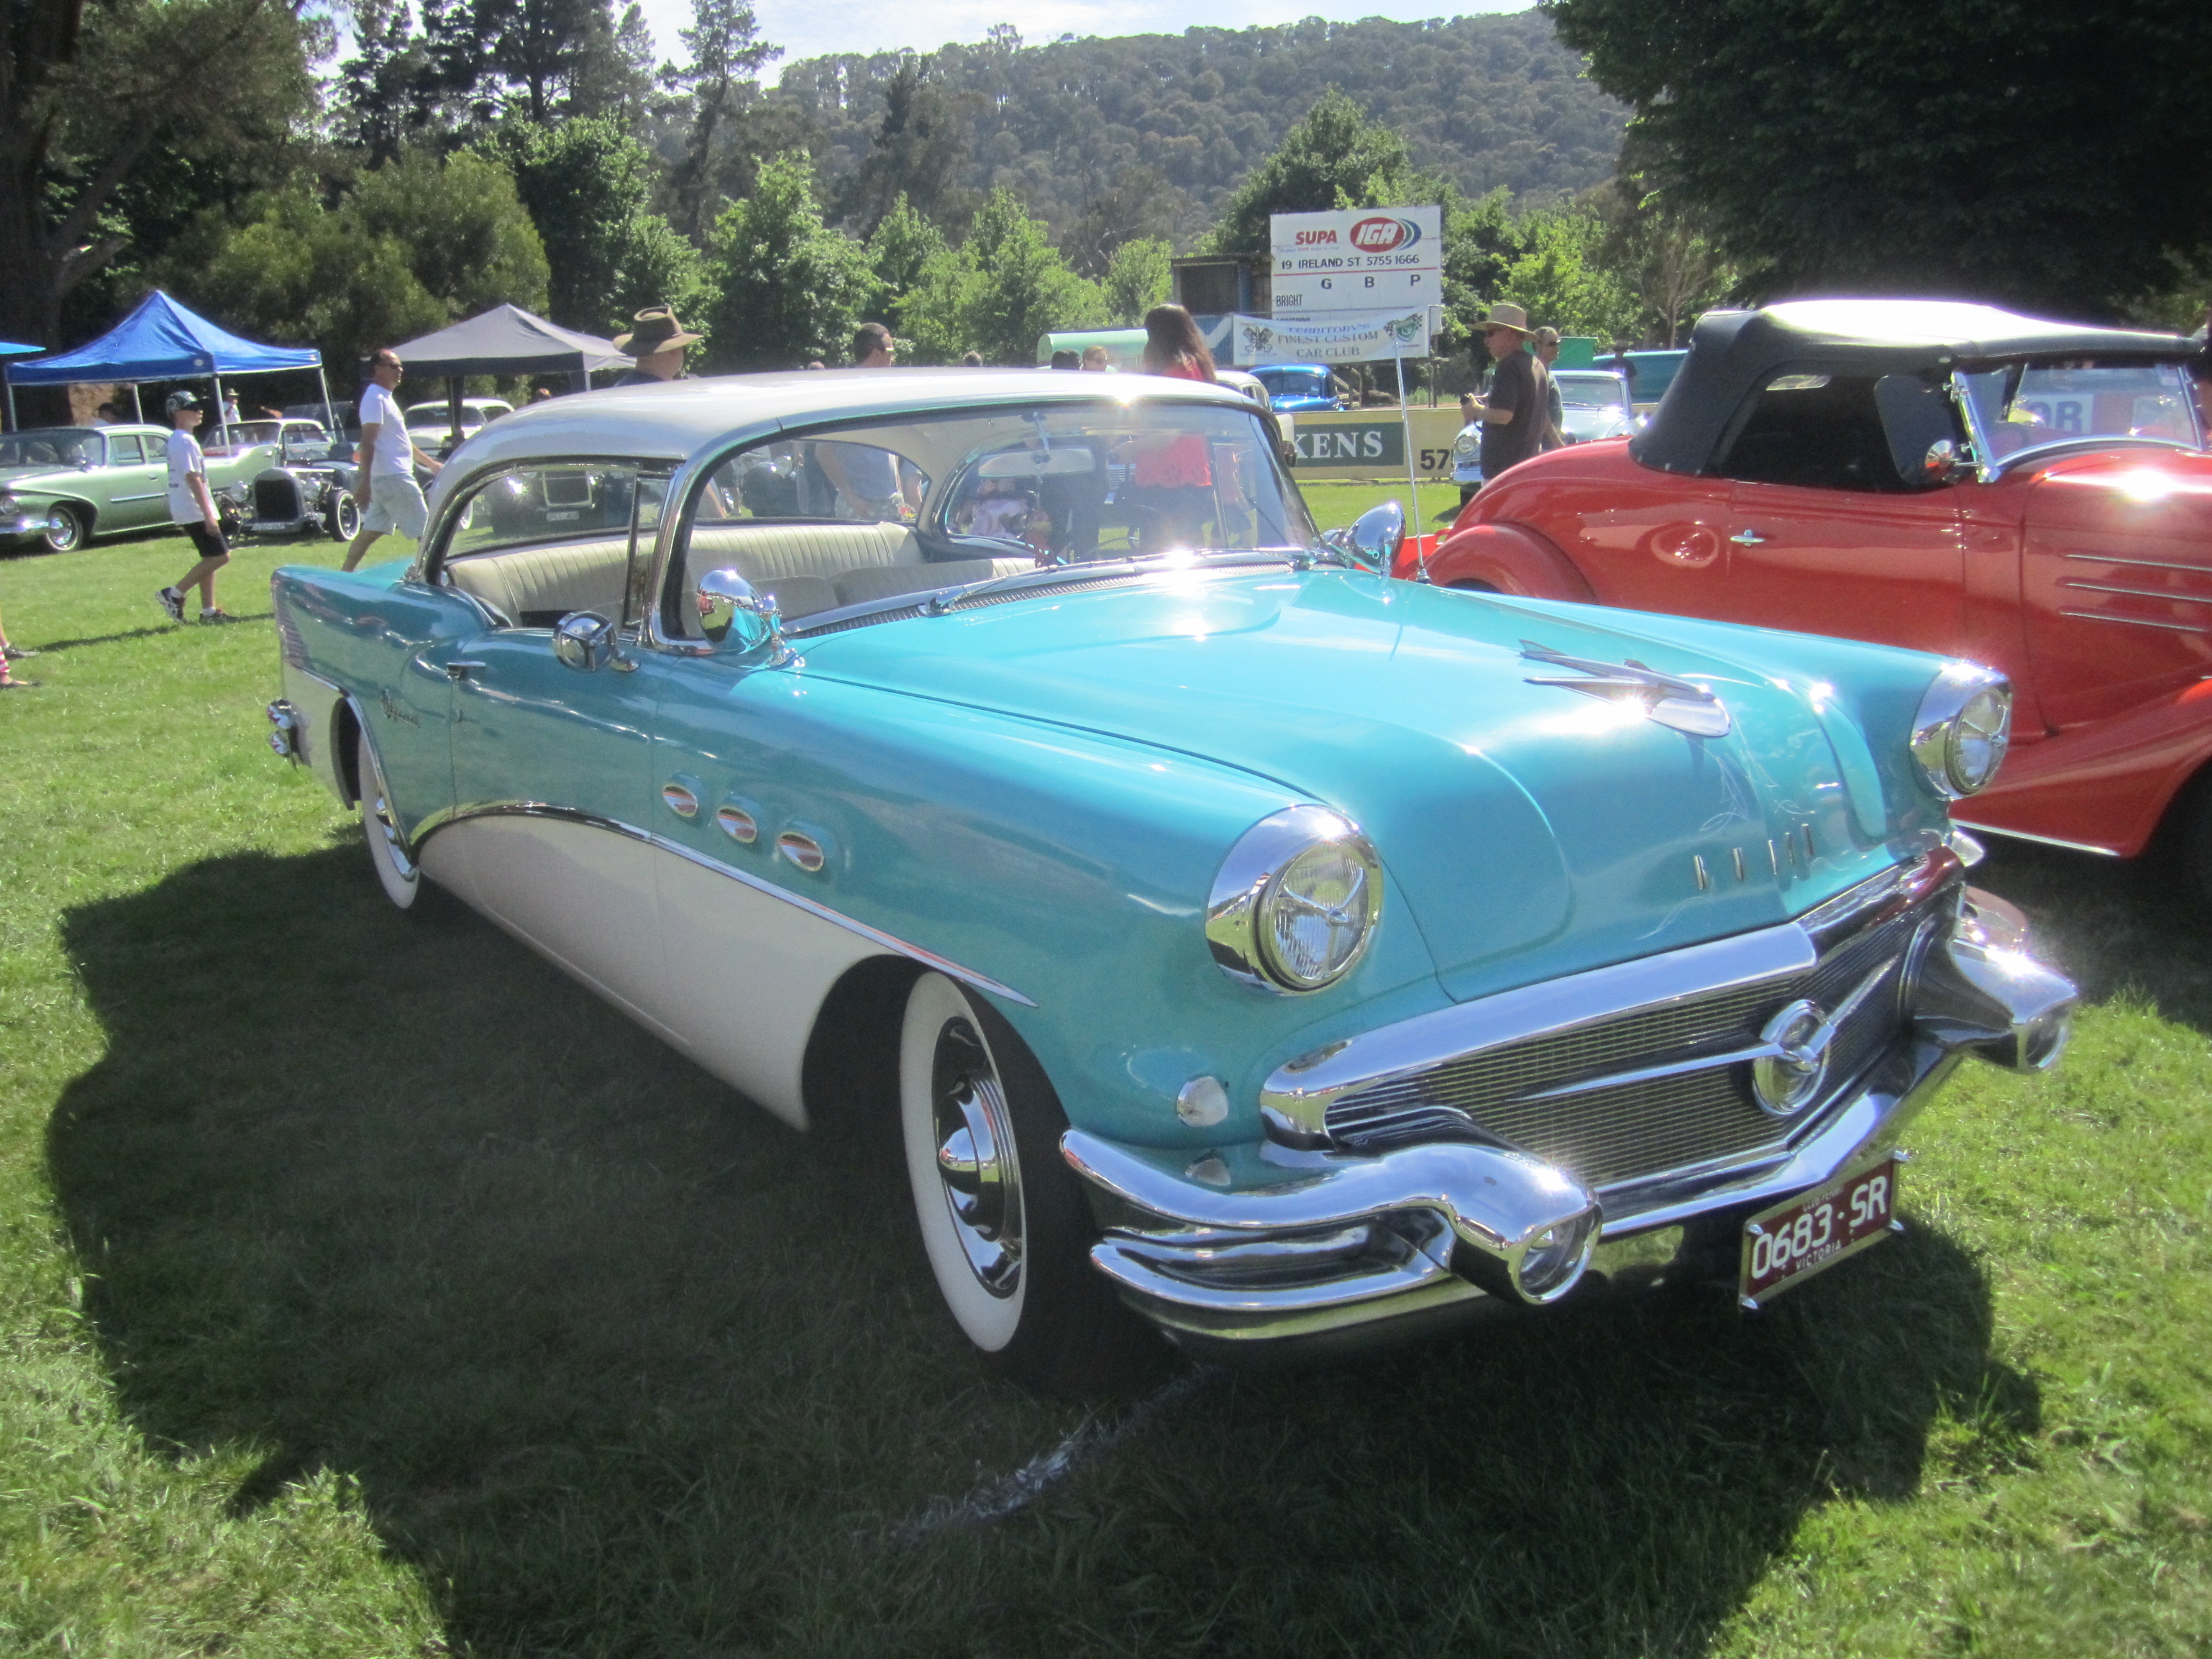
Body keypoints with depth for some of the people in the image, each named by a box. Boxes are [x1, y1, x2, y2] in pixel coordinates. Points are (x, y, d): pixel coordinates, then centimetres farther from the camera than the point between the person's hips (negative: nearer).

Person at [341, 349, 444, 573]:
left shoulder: (385, 398, 19)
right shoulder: (375, 398, -13)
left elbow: (401, 441, 29)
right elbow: (367, 443, -20)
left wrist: (431, 462, 32)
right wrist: (366, 482, -25)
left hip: (392, 477, 10)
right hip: (393, 477, -10)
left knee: (371, 531, 11)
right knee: (425, 531, -6)